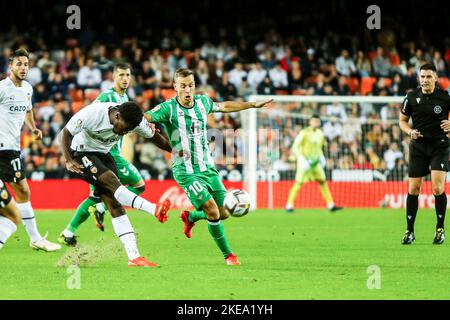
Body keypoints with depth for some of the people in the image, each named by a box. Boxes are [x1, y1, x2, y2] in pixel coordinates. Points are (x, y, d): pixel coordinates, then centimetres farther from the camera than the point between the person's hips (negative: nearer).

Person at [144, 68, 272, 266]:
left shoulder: (202, 102, 4)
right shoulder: (169, 108, -14)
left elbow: (224, 106, 23)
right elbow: (145, 117, -27)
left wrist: (252, 105, 33)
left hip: (208, 167, 6)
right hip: (186, 171, -6)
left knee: (224, 213, 6)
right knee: (212, 211, -16)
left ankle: (190, 217, 37)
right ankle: (228, 255, 2)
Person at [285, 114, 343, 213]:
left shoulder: (320, 134, 9)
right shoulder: (304, 133, -12)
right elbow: (295, 147, -13)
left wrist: (321, 157, 9)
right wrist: (302, 159, -23)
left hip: (316, 162, 6)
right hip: (305, 162, -6)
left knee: (323, 181, 3)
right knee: (299, 183, -9)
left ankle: (331, 205, 6)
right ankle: (289, 206, -2)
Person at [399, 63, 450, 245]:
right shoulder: (411, 97, 0)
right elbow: (402, 120, 12)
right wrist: (410, 132, -8)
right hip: (418, 146, 2)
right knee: (413, 189, 1)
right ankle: (409, 231, 12)